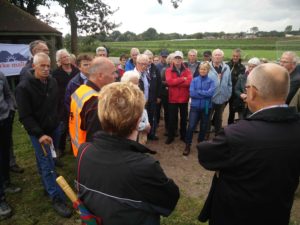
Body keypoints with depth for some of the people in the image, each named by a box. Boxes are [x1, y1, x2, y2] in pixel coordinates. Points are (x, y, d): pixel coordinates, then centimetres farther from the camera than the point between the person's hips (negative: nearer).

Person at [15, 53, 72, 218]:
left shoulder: (53, 82, 0)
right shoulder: (24, 87, -17)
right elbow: (25, 116, -18)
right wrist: (39, 134, -25)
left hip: (54, 128, 5)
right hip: (38, 132, -5)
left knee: (46, 162, 21)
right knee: (47, 165, -3)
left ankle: (48, 187, 41)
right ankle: (57, 199, 7)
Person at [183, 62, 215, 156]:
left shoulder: (211, 81, -1)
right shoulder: (194, 80, 1)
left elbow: (210, 93, -17)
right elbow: (191, 93, -11)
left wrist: (198, 92, -13)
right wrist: (204, 94, -13)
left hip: (206, 107, 1)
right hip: (195, 106, 0)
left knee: (203, 127, 13)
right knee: (191, 126, -5)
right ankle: (187, 146, 9)